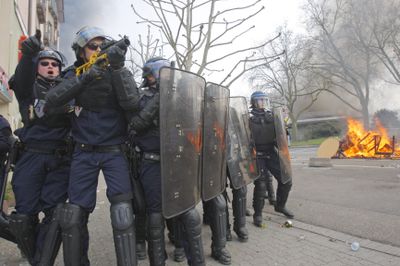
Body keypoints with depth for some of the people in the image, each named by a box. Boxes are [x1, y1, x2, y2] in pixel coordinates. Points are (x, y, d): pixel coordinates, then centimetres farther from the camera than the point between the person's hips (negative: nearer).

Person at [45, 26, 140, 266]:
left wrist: (118, 67, -25)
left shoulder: (119, 73, 0)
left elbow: (132, 104, -18)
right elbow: (52, 100, -12)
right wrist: (85, 77, -22)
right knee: (74, 214, 5)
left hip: (114, 152, -2)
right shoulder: (75, 74, 5)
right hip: (84, 153, 2)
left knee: (123, 213, -12)